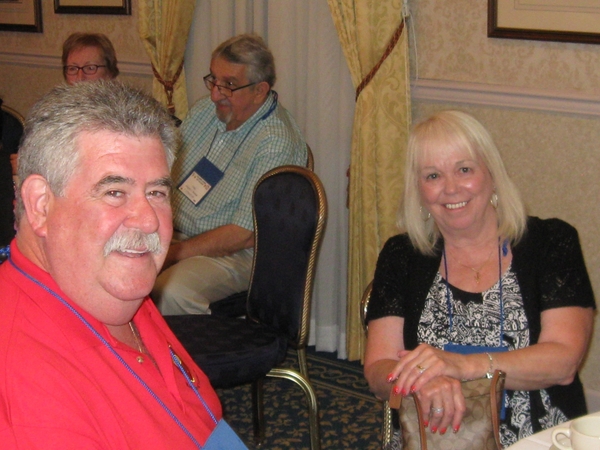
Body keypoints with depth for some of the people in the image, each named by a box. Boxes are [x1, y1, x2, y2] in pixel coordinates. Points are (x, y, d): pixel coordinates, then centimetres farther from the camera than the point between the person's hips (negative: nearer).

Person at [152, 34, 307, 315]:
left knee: (170, 291, -35)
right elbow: (168, 173, 14)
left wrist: (171, 254, -20)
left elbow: (245, 235, -20)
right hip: (171, 234, 7)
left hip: (232, 252, -7)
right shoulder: (205, 110, 7)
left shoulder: (276, 144, -17)